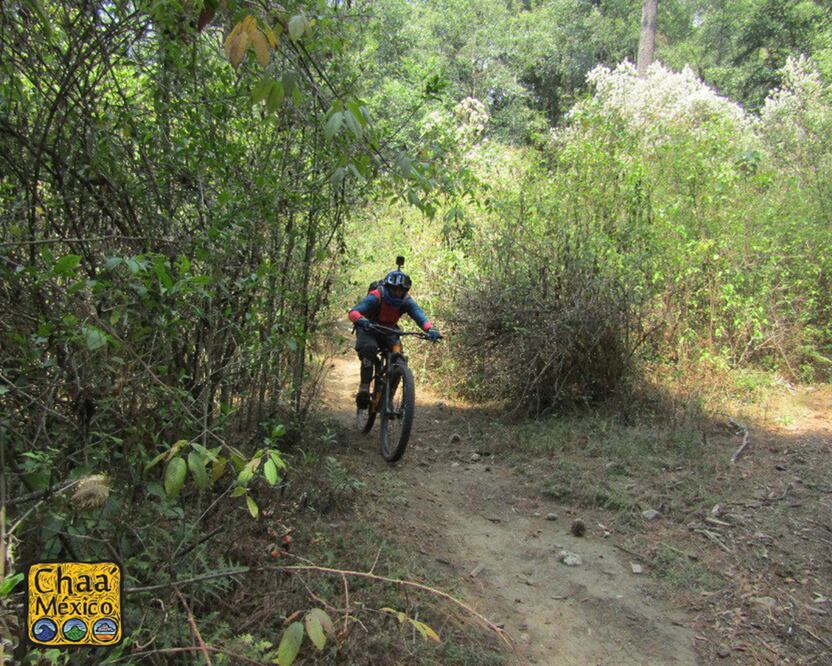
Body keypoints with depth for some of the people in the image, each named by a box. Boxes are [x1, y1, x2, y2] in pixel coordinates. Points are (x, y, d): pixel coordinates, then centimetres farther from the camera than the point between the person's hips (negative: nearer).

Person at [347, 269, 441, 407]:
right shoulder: (375, 297, -28)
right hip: (369, 330, -4)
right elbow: (353, 312, -40)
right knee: (369, 348, -35)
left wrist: (431, 329, -53)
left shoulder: (406, 302, -17)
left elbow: (420, 316, -32)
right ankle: (364, 388, -27)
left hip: (389, 332, 4)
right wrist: (361, 319, -64)